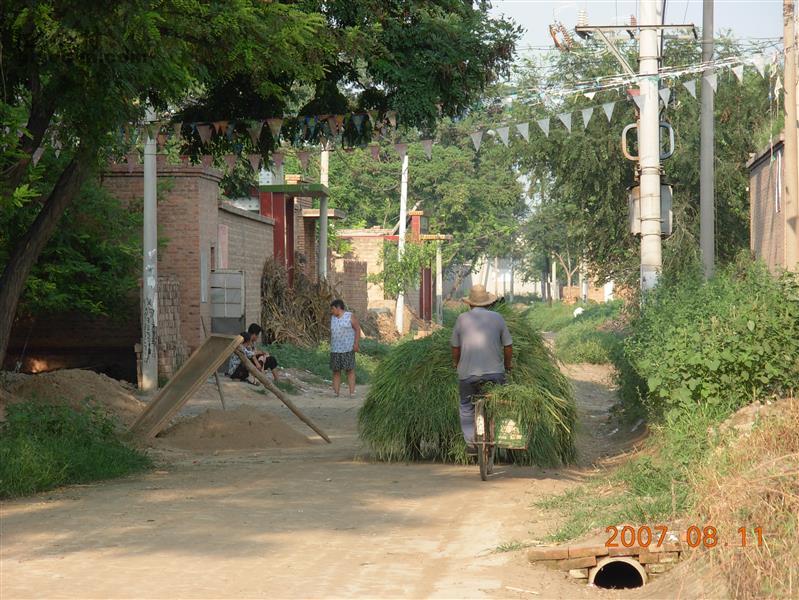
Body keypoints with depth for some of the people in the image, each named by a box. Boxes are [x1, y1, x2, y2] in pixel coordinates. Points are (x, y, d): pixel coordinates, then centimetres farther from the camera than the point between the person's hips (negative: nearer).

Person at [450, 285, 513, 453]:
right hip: (494, 371, 0)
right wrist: (507, 364, 22)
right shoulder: (497, 318, 1)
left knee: (467, 408, 14)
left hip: (468, 372, 0)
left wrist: (456, 363, 26)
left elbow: (455, 346, 6)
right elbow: (508, 346, 4)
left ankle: (471, 444, 10)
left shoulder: (462, 318, 0)